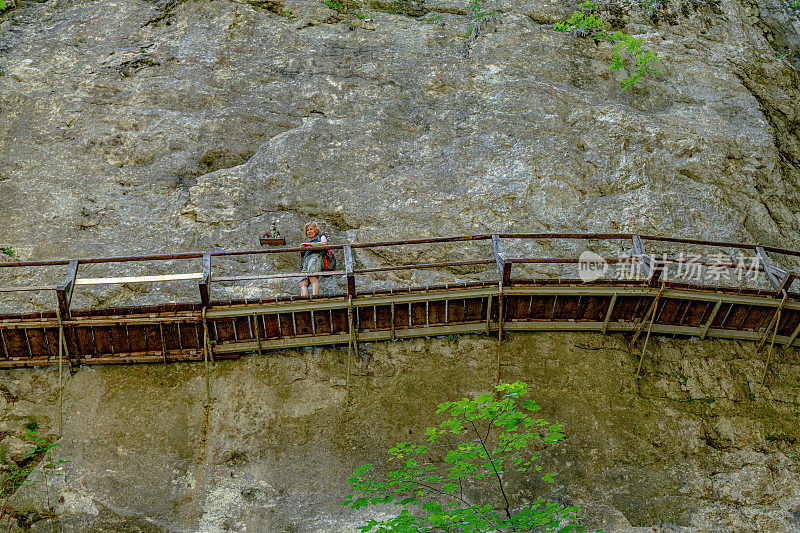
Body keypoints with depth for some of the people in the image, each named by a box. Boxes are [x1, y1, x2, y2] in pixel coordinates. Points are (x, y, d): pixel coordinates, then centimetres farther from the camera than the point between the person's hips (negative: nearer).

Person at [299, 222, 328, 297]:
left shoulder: (321, 237, 26)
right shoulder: (308, 243, 44)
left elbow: (324, 243, 1)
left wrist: (308, 244, -1)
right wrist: (302, 251, 14)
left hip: (316, 256, -6)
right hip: (306, 260, 6)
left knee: (313, 277, -36)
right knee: (303, 283, -23)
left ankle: (314, 297, -52)